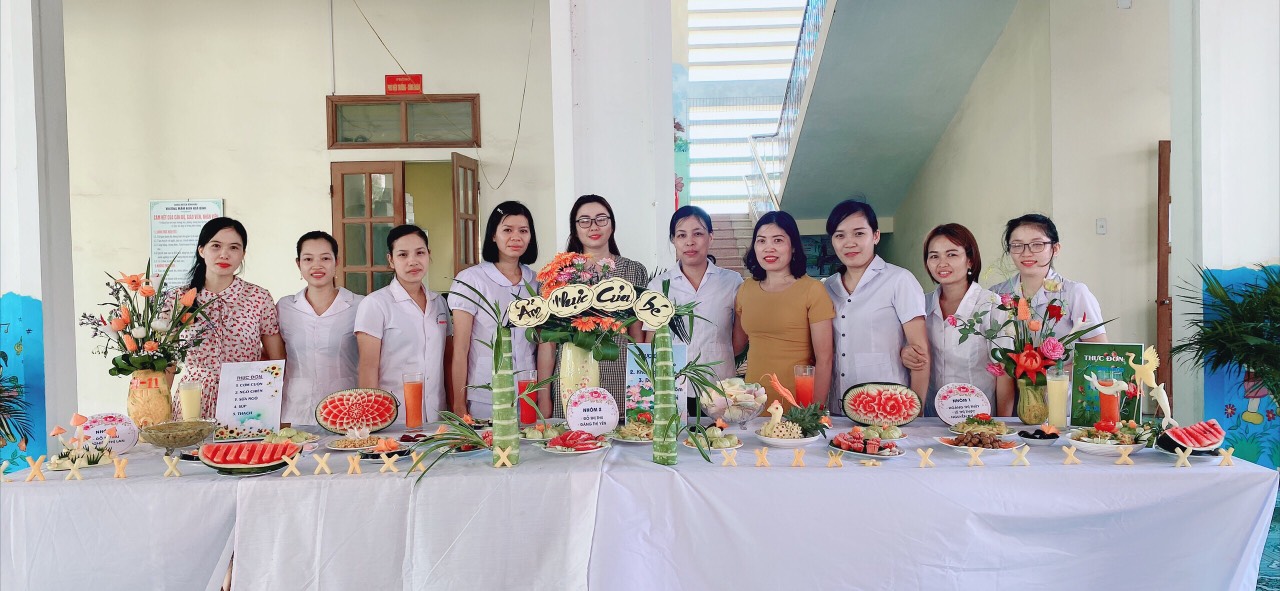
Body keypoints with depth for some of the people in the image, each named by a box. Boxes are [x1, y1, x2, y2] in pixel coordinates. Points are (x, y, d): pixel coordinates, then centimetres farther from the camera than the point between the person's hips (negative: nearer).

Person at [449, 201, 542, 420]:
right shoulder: (470, 279, -5)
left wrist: (544, 397, 3)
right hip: (483, 401, -4)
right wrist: (459, 405, -7)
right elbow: (460, 350, -6)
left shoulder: (536, 282, 7)